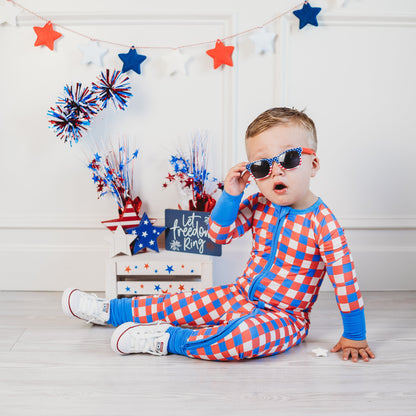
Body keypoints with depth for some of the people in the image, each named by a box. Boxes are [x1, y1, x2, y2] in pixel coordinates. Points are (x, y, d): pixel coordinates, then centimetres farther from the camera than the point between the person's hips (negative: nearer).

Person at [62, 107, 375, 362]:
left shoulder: (321, 222, -22)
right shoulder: (258, 205, -4)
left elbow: (346, 280, -18)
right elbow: (219, 234, 0)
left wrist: (355, 337, -14)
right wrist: (231, 196, -15)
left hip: (285, 316, -5)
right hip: (241, 295, 6)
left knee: (249, 336, -38)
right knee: (179, 304, 5)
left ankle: (168, 340, -26)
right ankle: (109, 311, 22)